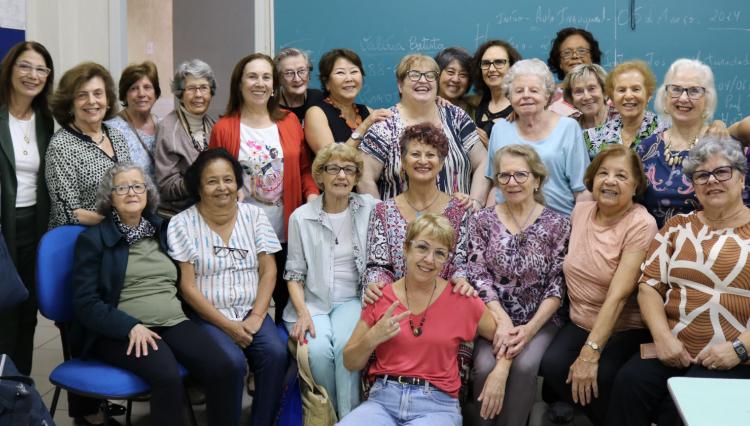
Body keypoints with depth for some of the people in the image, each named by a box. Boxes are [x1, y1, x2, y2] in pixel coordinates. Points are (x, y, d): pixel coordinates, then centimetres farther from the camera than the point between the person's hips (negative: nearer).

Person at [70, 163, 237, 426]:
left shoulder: (162, 230, 19)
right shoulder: (93, 239, 4)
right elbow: (85, 303, -4)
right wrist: (131, 326, -17)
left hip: (174, 323, 4)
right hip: (121, 331, -4)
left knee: (221, 368, -24)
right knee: (167, 375, -34)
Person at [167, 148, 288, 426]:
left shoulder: (254, 215, 6)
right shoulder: (182, 223, -3)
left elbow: (268, 272, 4)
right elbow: (187, 286, -6)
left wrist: (256, 317, -10)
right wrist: (226, 324, -12)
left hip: (251, 312, 3)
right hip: (208, 316, -3)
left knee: (276, 354, -24)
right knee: (232, 361, -29)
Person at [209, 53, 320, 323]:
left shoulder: (289, 122, 7)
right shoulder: (224, 128, -1)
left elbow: (304, 169, 11)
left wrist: (312, 196, -6)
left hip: (285, 233, 3)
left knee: (287, 303, 12)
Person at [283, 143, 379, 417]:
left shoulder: (369, 208, 4)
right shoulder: (301, 217, 3)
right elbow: (294, 274, 4)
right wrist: (303, 313, -10)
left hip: (352, 299, 0)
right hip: (312, 301, 0)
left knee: (345, 347, -31)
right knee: (318, 351, -29)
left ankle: (349, 417, -15)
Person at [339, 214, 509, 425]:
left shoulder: (461, 299, 0)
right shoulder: (380, 297, 4)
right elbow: (350, 363, 8)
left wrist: (499, 372, -7)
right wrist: (372, 339, -12)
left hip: (437, 405, -1)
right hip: (383, 400, 1)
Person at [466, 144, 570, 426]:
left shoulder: (558, 224, 0)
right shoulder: (482, 221, 4)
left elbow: (558, 285, -4)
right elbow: (477, 276, -2)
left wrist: (531, 327, -16)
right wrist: (503, 321, -16)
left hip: (540, 320, -1)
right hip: (492, 317, 1)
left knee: (524, 366, -29)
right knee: (485, 366, -26)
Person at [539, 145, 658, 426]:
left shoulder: (641, 225, -15)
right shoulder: (581, 210, 3)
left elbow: (619, 295, -22)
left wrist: (590, 353, -27)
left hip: (625, 329, -4)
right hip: (580, 322, 5)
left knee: (600, 376, -31)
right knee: (552, 365, -24)